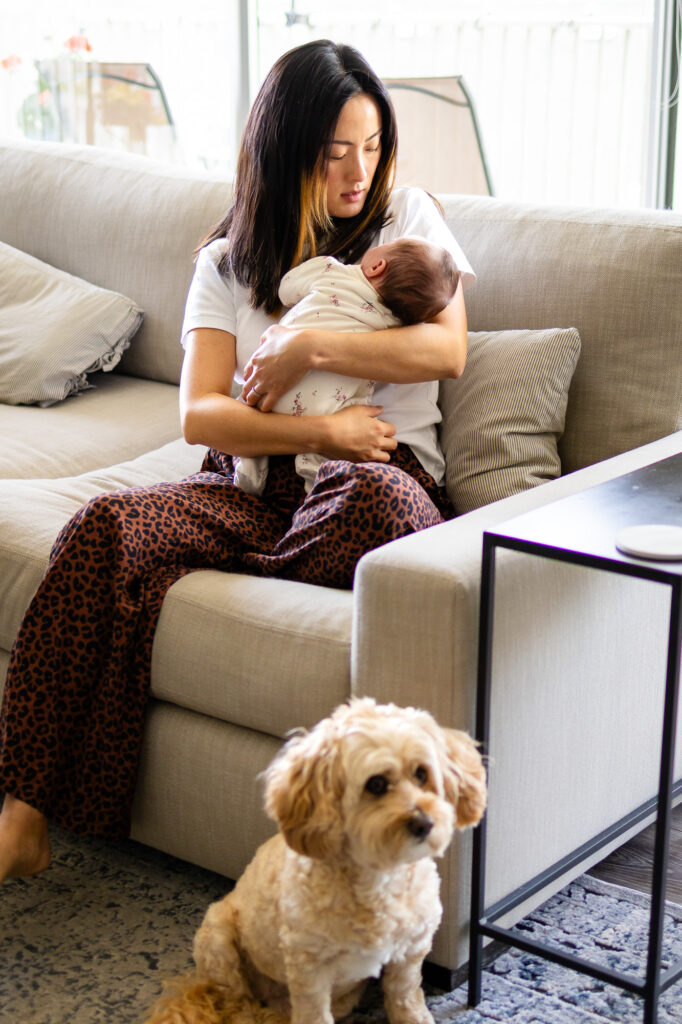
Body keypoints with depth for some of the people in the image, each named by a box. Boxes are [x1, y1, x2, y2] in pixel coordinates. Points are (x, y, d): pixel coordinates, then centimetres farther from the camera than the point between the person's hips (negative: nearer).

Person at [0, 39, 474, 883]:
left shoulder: (407, 218, 13)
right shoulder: (227, 262, 14)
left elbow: (448, 349, -3)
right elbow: (199, 416, 1)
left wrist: (306, 346, -9)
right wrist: (318, 432, -13)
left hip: (375, 476, -1)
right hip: (253, 485, 1)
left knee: (376, 498, -42)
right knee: (106, 524, -29)